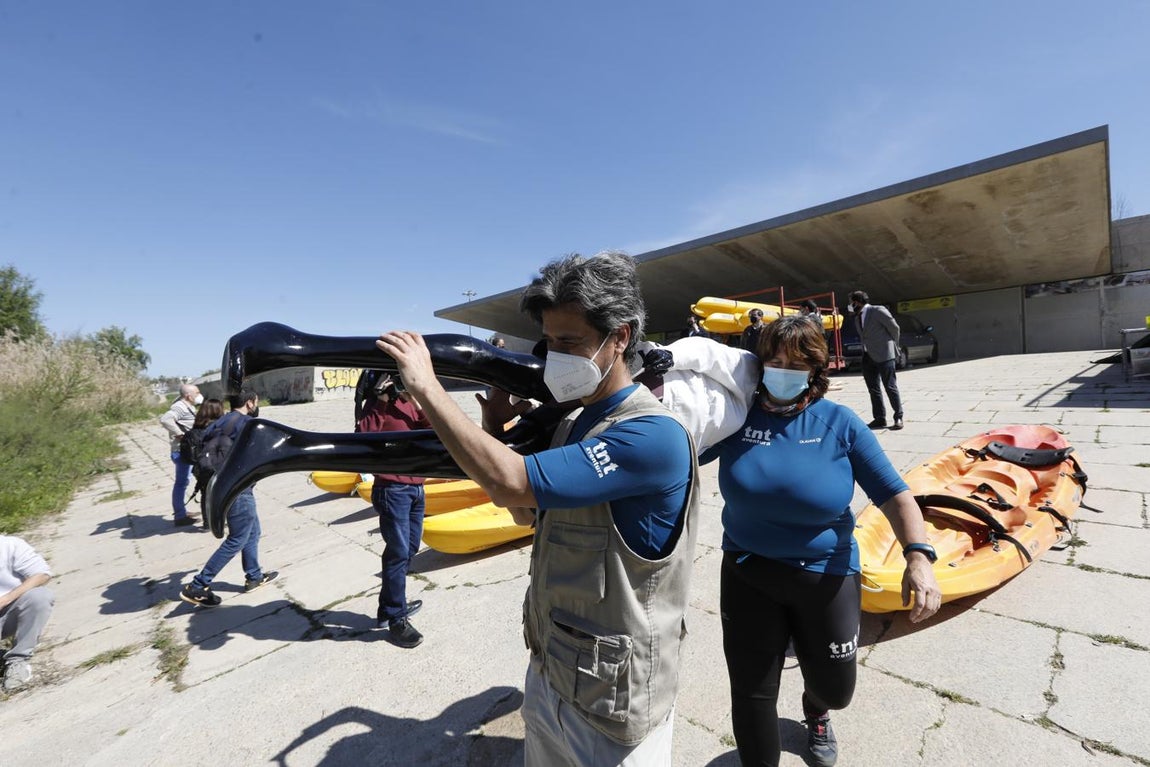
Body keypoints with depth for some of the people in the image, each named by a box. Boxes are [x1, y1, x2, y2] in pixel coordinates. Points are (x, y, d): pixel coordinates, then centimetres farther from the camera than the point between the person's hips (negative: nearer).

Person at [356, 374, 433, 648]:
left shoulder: (413, 403, 11)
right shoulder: (379, 404, -8)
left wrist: (421, 406, -11)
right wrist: (380, 401, -23)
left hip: (416, 488, 7)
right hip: (392, 489, -7)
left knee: (409, 549, 15)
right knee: (399, 552, -2)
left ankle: (390, 606, 32)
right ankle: (396, 619, 12)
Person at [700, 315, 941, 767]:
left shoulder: (839, 423, -9)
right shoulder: (738, 413, -10)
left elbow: (893, 494, -9)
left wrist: (918, 556, -23)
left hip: (827, 576, 1)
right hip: (748, 575, -1)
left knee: (835, 688, 23)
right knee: (752, 693, 10)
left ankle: (815, 713, 62)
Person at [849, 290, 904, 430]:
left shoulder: (878, 311, -8)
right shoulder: (857, 318, 12)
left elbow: (894, 328, -2)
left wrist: (892, 346, 8)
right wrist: (865, 352, 8)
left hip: (884, 355, -7)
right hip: (868, 358, 7)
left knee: (890, 387, -2)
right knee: (873, 389, 8)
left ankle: (898, 418, 8)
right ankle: (879, 418, 15)